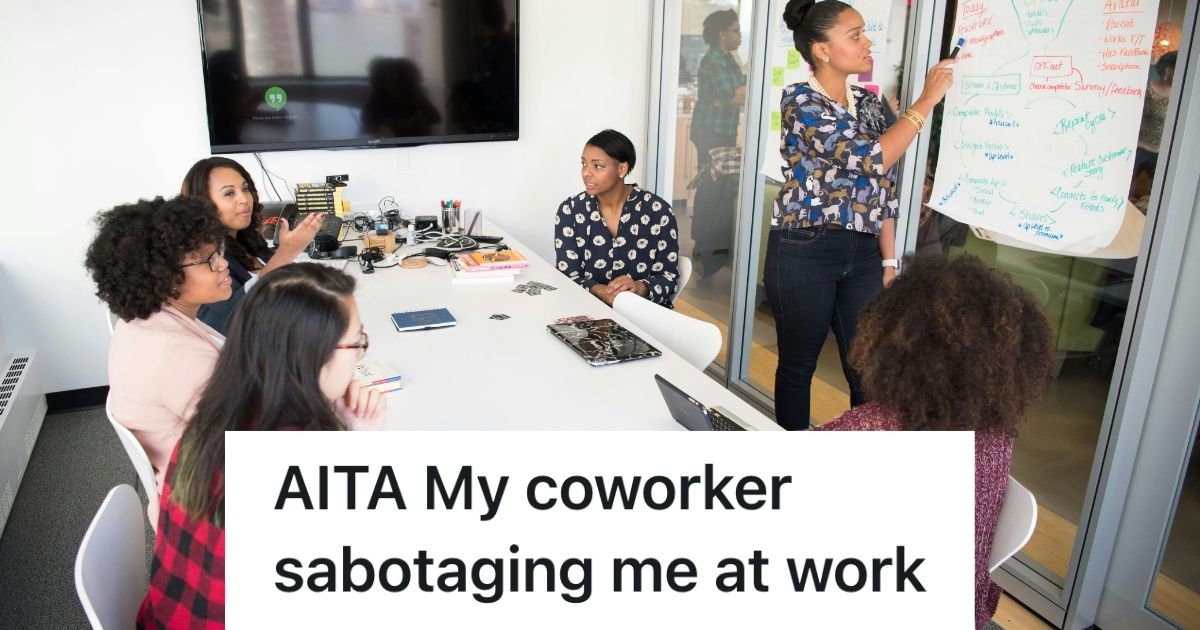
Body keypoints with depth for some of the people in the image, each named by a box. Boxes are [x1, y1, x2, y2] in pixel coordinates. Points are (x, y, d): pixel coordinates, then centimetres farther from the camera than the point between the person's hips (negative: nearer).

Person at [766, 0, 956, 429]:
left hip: (862, 253, 6)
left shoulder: (868, 103, 11)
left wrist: (889, 260, 9)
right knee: (798, 365, 8)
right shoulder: (800, 100, -10)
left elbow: (882, 186, 13)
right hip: (804, 252, -6)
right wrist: (928, 99, -12)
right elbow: (870, 157, -20)